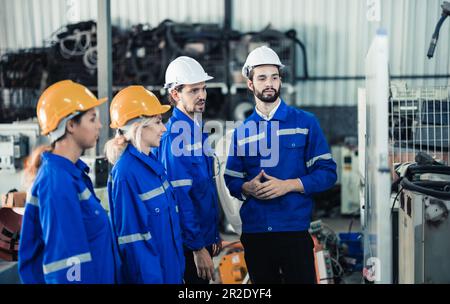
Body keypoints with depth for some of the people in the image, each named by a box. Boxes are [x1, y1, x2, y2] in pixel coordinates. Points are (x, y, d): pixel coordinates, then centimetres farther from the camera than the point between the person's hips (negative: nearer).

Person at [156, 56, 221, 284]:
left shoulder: (196, 128, 10)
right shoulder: (176, 132, -18)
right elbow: (179, 196, -22)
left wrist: (214, 235, 16)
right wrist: (198, 247, -21)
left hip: (205, 236, 9)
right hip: (190, 243, -9)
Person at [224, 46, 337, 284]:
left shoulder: (305, 122, 0)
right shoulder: (242, 131, 8)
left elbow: (327, 172, -4)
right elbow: (232, 180, 10)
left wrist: (288, 185, -15)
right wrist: (248, 188, -11)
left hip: (294, 230, -3)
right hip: (254, 231, 3)